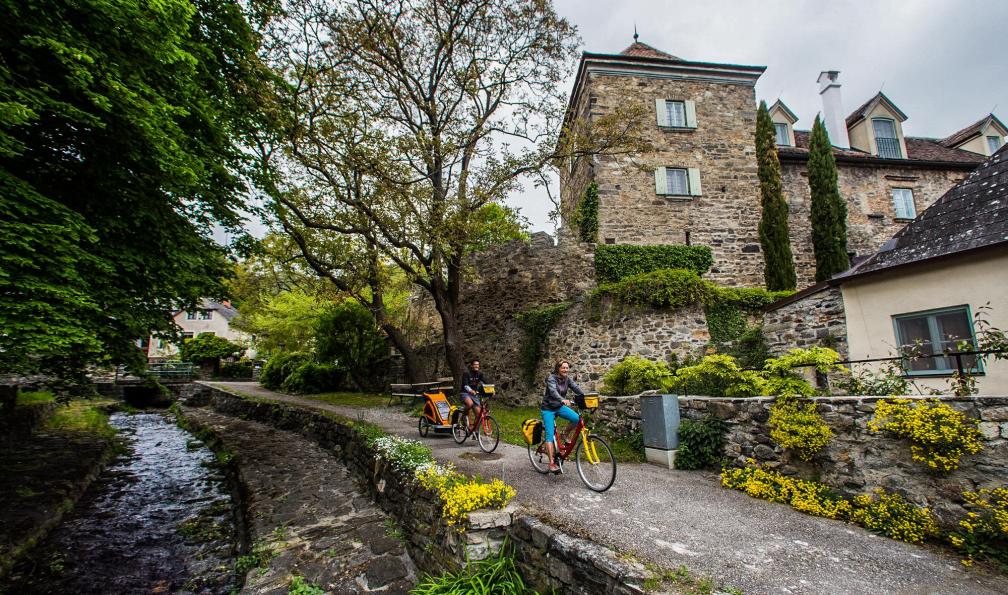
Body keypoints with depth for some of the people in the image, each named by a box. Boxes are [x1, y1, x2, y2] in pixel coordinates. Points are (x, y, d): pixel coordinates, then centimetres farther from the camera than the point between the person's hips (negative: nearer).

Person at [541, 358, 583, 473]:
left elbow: (577, 389, -16)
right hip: (548, 408, -5)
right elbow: (553, 391, -37)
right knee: (550, 434, -15)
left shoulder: (568, 379, -2)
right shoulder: (552, 379, -19)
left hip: (560, 407, 5)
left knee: (576, 419, -20)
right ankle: (552, 463, -14)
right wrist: (562, 400, -57)